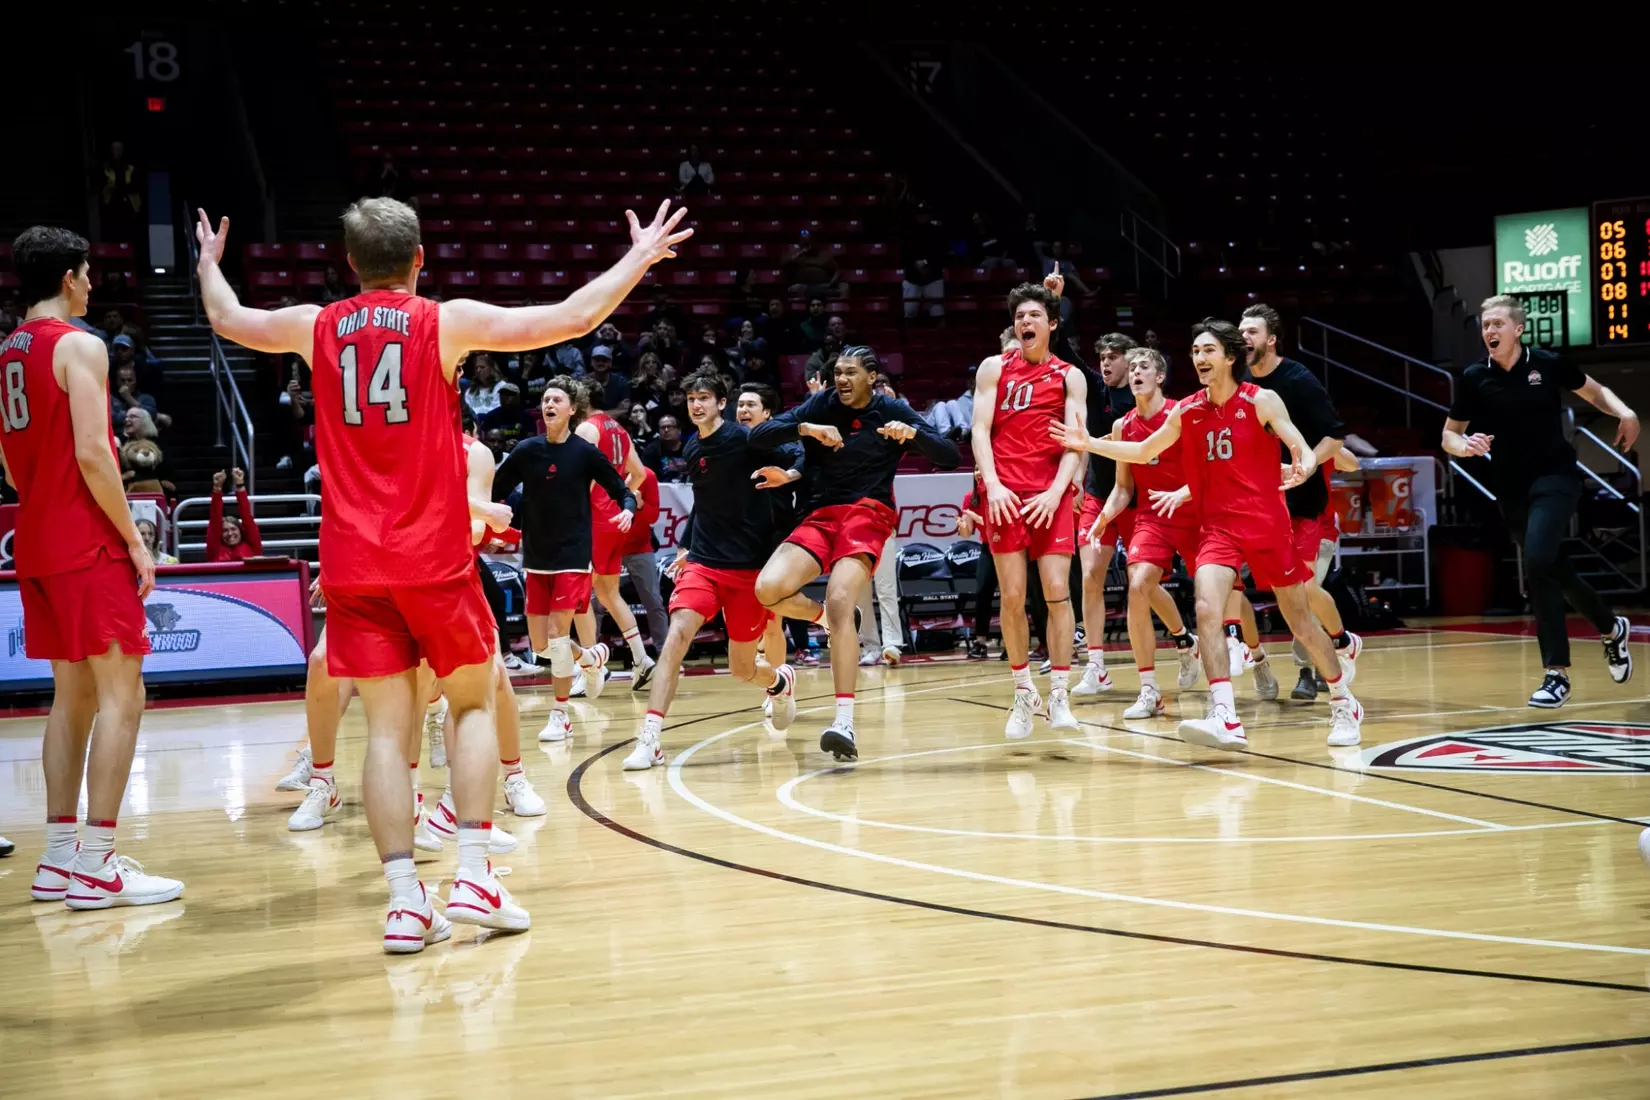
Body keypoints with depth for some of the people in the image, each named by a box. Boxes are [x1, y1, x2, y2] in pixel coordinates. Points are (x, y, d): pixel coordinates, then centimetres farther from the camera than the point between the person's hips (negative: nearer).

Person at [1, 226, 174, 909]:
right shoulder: (79, 346, -11)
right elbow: (92, 455, -19)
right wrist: (135, 541, -14)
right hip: (88, 546, -9)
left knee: (72, 696, 14)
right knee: (121, 696, -6)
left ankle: (59, 859, 15)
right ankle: (96, 869, -10)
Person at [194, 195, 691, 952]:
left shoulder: (317, 328, 5)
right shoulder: (447, 322, -4)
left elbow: (226, 319, 24)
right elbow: (574, 317, -3)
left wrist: (208, 262, 44)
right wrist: (640, 258, 10)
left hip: (353, 564, 2)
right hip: (434, 557, -2)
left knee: (386, 727, 3)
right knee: (473, 701, 14)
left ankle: (405, 901, -3)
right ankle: (473, 876, 3)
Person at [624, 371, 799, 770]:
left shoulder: (744, 439, -9)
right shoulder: (693, 448, 9)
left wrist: (784, 474, -29)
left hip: (749, 567, -4)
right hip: (703, 562, 4)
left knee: (742, 669, 4)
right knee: (677, 634, -20)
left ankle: (781, 681, 42)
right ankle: (649, 739, -23)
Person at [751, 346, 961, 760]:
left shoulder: (893, 411, 4)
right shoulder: (821, 405, 7)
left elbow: (950, 458, 1)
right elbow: (758, 436, -1)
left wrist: (913, 433, -17)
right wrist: (806, 428, -18)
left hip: (868, 515, -3)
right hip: (820, 516, 3)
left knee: (840, 602, -27)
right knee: (769, 590, -22)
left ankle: (845, 722, -29)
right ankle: (831, 619, 11)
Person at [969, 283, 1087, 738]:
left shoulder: (1070, 376, 8)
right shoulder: (994, 368, 9)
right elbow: (980, 431, 2)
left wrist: (1056, 491, -14)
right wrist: (992, 485, -12)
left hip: (1051, 496, 0)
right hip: (1005, 495, 0)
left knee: (1057, 591, -8)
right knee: (1012, 596, -2)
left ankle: (1059, 695, -5)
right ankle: (1023, 693, 8)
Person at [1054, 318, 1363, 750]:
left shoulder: (1261, 401, -6)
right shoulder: (1186, 412, 5)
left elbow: (1304, 451, -9)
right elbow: (1142, 452, 17)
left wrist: (1302, 468, -32)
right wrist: (1090, 444, 7)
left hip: (1267, 524, -3)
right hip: (1218, 525, 3)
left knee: (1299, 618, 7)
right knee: (1207, 610, -20)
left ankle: (1343, 704, 27)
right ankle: (1225, 719, -25)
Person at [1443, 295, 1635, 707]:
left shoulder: (1549, 364, -8)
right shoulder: (1474, 378, -5)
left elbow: (1595, 392, 9)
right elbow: (1449, 435, 3)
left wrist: (1624, 412, -10)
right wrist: (1465, 446, -20)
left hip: (1555, 477, -4)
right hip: (1510, 488, 4)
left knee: (1537, 562, -23)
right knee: (1556, 571, 15)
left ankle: (1557, 673, -17)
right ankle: (1612, 628, 45)